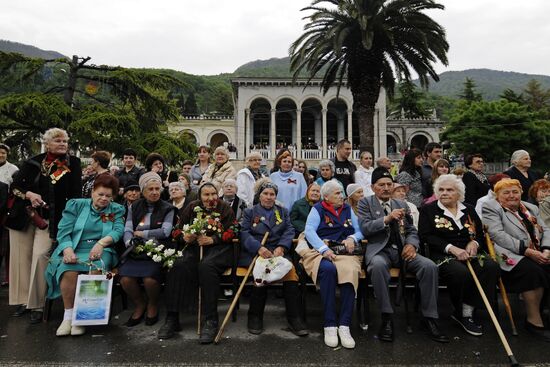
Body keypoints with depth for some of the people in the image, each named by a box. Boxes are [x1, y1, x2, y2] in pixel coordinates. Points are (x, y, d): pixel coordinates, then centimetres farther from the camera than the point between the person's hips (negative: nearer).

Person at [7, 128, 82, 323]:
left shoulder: (73, 164, -1)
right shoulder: (34, 162, 4)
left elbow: (75, 194, -2)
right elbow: (14, 186, 7)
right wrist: (28, 194, -13)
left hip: (50, 219, -3)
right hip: (23, 216, 3)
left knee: (40, 256, -12)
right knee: (21, 256, 7)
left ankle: (37, 305, -1)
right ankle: (23, 300, 22)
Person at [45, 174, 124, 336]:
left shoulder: (116, 210, 13)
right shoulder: (75, 205, 11)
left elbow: (118, 230, -3)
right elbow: (63, 231, 1)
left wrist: (102, 242, -24)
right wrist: (68, 250, -19)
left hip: (99, 251, 0)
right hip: (73, 250, 0)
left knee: (96, 269, -33)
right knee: (68, 271, -32)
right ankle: (68, 315, -15)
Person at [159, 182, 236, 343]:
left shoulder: (225, 209, 6)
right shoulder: (192, 208, 14)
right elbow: (178, 230, 15)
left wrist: (213, 239, -17)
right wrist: (185, 237, -8)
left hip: (218, 247, -3)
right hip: (194, 246, 3)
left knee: (206, 266, -35)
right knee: (178, 266, -27)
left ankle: (210, 321, -28)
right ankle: (172, 318, -19)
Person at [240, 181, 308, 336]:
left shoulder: (283, 211, 22)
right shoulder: (250, 212, 16)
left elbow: (289, 231, 9)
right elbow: (244, 233, 1)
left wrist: (281, 247, -13)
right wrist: (259, 248, -18)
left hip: (277, 251, 2)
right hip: (254, 252, -2)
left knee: (290, 268, -30)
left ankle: (294, 317, -20)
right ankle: (255, 316, -14)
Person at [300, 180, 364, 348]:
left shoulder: (348, 209, 23)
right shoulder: (318, 209, 10)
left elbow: (360, 231, 19)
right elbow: (309, 231, -6)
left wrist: (352, 238, -4)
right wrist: (324, 249, -19)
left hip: (345, 251, 3)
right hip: (320, 250, -3)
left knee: (351, 271, -32)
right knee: (328, 269, -37)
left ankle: (344, 325, -31)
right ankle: (330, 325, -30)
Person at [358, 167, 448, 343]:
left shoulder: (402, 205, 19)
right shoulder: (365, 203, 6)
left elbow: (412, 231, 17)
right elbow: (364, 228, -7)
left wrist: (411, 244, -6)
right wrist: (387, 218, -20)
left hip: (402, 250, 4)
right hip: (380, 249, -4)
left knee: (429, 266, -22)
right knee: (378, 265, -38)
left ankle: (429, 318, -10)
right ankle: (387, 317, -23)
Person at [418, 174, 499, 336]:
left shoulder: (469, 210, 19)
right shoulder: (428, 210, 6)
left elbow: (481, 233, 18)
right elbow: (426, 236, -4)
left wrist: (474, 243, -6)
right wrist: (451, 248, -15)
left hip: (470, 254, 4)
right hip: (443, 255, -4)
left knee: (492, 266, -26)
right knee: (461, 273, -34)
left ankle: (467, 311, -17)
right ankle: (462, 314, -8)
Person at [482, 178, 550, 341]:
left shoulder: (531, 208, 24)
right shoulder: (491, 208, 2)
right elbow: (498, 235, -11)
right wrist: (527, 251, -18)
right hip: (512, 256, -6)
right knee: (532, 270, -32)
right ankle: (534, 321, -21)